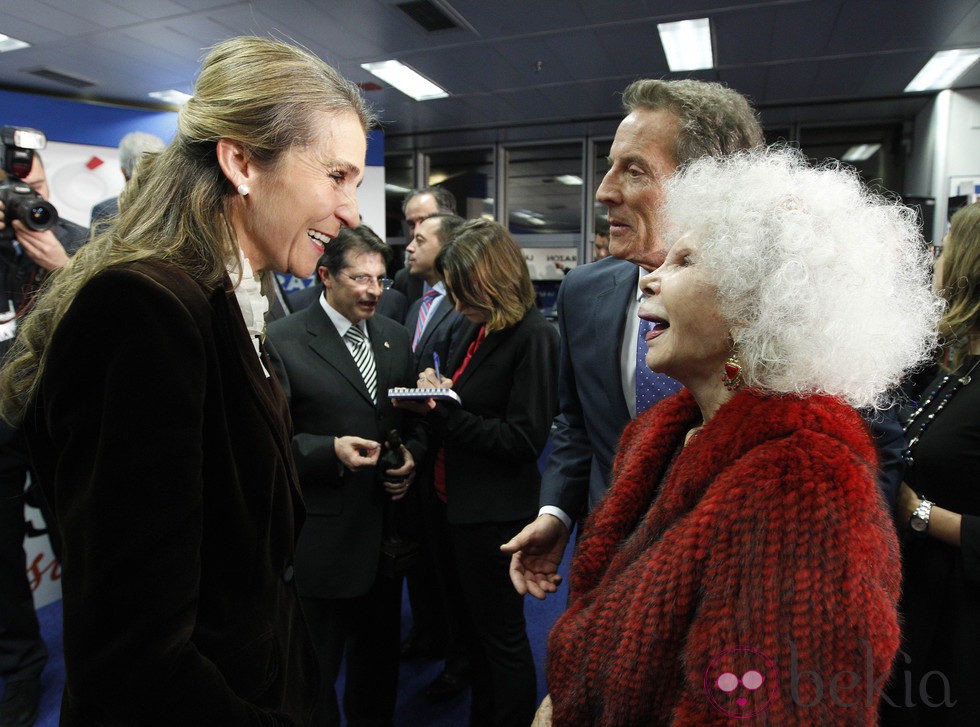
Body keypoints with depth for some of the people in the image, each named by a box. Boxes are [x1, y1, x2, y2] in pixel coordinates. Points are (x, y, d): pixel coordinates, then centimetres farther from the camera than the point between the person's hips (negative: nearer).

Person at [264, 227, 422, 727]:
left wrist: (411, 455, -5)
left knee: (380, 650, 25)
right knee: (315, 669, 15)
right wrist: (331, 451, -27)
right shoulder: (282, 341, -12)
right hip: (323, 533, -5)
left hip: (386, 522, 6)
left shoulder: (396, 338, 6)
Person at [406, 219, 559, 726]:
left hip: (494, 513, -9)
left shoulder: (534, 337, -19)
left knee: (501, 635, 11)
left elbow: (522, 440, -21)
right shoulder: (480, 328, 6)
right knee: (473, 626, 24)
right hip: (458, 502, 9)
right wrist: (436, 393, -6)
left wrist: (445, 411, -20)